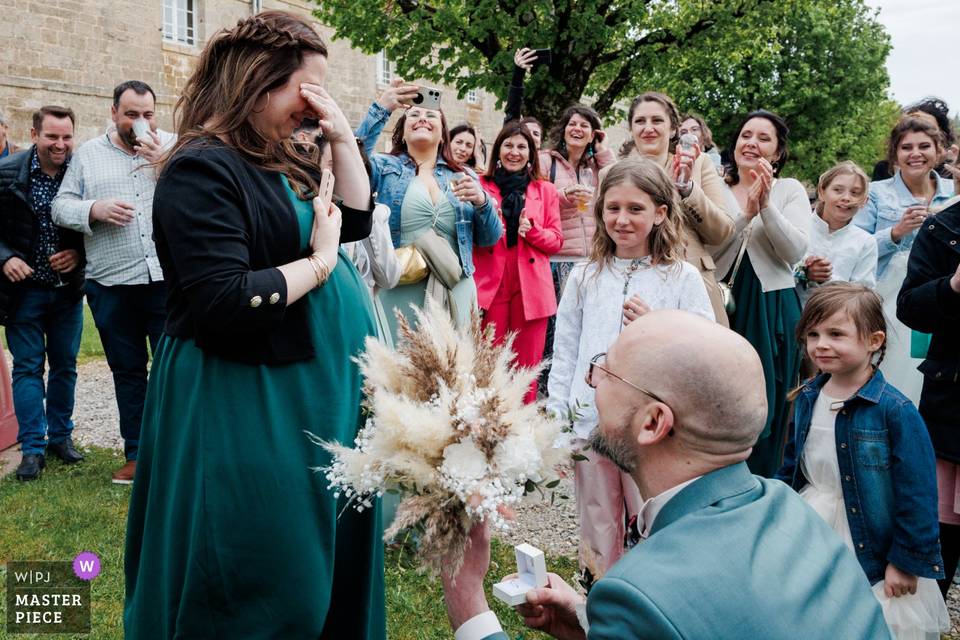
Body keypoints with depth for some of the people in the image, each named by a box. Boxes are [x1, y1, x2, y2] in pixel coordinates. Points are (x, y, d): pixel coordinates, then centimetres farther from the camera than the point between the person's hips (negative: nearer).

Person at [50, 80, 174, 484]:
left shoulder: (173, 147, 7)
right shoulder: (87, 155, 11)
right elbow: (61, 206, 8)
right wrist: (95, 210, -10)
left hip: (168, 279, -2)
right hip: (111, 284, 2)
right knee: (127, 370, 11)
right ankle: (136, 453, 22)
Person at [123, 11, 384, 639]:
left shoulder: (281, 162, 10)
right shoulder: (203, 168, -18)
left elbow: (357, 219, 14)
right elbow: (223, 304, -27)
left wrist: (342, 136, 3)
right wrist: (319, 262, -16)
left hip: (317, 386, 9)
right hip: (251, 405, -9)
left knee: (325, 548, 20)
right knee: (268, 572, 7)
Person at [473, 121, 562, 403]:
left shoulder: (545, 190, 12)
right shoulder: (482, 187, 9)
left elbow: (556, 240, 9)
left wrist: (532, 230, -10)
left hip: (531, 287, 1)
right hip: (490, 286, -1)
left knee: (526, 367, 3)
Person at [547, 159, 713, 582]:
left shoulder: (682, 278, -1)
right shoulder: (584, 278, 7)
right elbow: (564, 356, 9)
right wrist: (554, 424, 6)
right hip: (591, 426, 3)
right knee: (598, 541, 13)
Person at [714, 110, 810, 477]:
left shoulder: (790, 190, 5)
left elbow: (796, 252, -8)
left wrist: (766, 205, -18)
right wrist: (746, 213, -18)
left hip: (772, 310, -1)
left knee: (764, 412, 4)